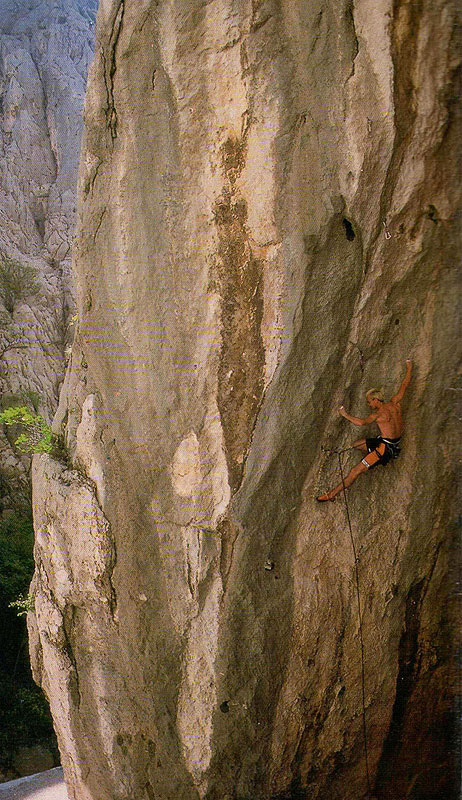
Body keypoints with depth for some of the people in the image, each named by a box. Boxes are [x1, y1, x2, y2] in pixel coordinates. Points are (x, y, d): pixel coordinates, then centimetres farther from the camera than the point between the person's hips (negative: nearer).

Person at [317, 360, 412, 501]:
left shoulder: (378, 414, -16)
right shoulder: (394, 403, 3)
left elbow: (362, 422, -31)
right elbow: (405, 384, 14)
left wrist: (346, 415, -18)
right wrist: (409, 369, 26)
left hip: (385, 447, -9)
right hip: (395, 445, 9)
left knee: (356, 471, -11)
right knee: (356, 444, 20)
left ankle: (333, 493, -11)